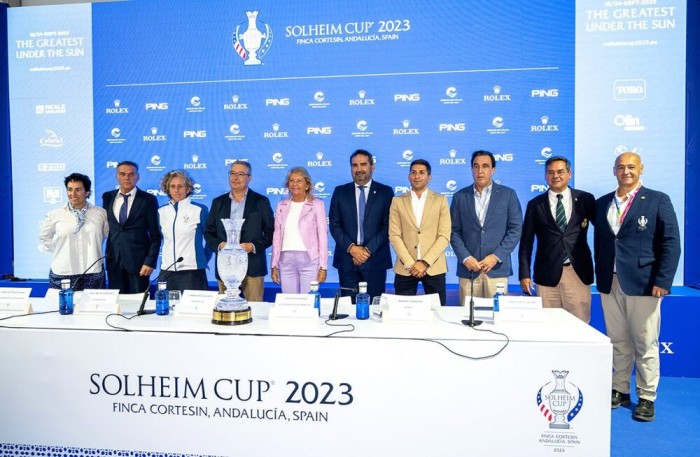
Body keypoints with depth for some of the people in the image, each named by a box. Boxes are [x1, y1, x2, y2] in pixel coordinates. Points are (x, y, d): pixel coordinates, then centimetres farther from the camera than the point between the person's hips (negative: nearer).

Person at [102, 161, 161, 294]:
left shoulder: (148, 200, -3)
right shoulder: (108, 197, 9)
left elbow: (155, 235, -4)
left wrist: (150, 262, -11)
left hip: (138, 261, -3)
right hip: (113, 260, 3)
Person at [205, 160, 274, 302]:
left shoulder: (261, 201, 5)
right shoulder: (218, 202, 13)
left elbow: (271, 232, 2)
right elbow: (209, 232, 13)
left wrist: (253, 246, -13)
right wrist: (219, 245, -7)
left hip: (253, 268, -2)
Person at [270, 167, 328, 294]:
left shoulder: (317, 205, 2)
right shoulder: (281, 206, 12)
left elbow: (323, 236, -1)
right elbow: (277, 237, 13)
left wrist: (323, 267, -6)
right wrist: (274, 265, 9)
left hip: (309, 260, -3)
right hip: (286, 260, 3)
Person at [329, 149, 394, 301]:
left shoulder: (385, 192, 4)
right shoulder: (340, 192, 8)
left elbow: (388, 226, -2)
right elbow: (334, 225, 3)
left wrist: (368, 250, -11)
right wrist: (351, 248, -10)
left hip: (376, 259, -1)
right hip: (347, 259, 1)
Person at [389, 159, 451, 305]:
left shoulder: (441, 200, 5)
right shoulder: (398, 201, 7)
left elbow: (444, 236, -2)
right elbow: (394, 235, 0)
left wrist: (425, 263, -11)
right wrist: (409, 264, -10)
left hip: (434, 268, 0)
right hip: (405, 269, 1)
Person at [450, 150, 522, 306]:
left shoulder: (508, 194, 5)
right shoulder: (460, 196, 8)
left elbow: (516, 229, 1)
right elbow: (454, 231, 5)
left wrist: (496, 256, -9)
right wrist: (465, 258, -8)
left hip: (497, 268, -1)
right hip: (468, 268, 1)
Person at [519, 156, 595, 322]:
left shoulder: (585, 199, 5)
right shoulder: (535, 204, 5)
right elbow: (526, 241, 5)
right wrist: (524, 274, 0)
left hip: (579, 273, 0)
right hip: (547, 274, 0)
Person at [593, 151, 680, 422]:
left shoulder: (658, 200, 0)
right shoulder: (602, 204, 12)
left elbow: (671, 243, -5)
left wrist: (662, 281, -12)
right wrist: (600, 277, 8)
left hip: (643, 284, -3)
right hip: (610, 284, 4)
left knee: (645, 344, 4)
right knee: (618, 342, 12)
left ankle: (647, 397, 17)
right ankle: (619, 390, 24)